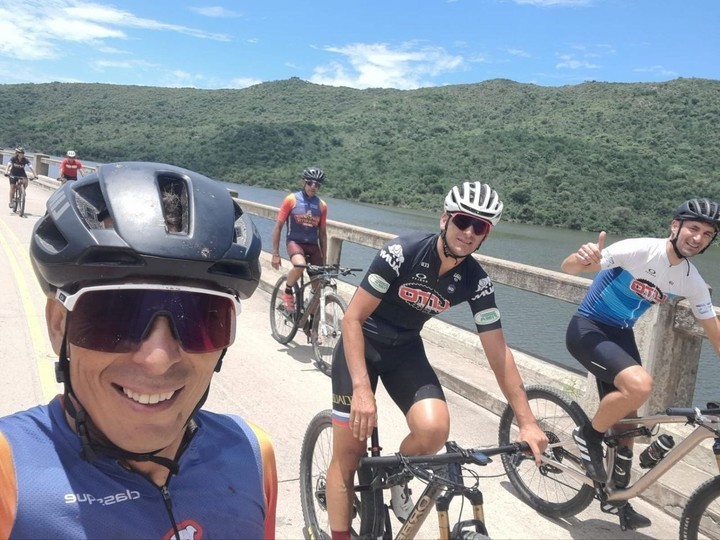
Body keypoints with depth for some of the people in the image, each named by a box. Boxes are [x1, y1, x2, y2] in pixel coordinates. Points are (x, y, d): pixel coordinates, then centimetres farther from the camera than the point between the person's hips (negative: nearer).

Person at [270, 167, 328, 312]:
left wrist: (324, 259, 11)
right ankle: (288, 292, -7)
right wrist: (275, 254, -7)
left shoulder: (322, 205, 3)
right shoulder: (291, 200, -6)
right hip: (294, 242, -4)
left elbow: (323, 233, 11)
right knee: (300, 265, -36)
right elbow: (278, 227, -3)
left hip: (313, 245, 4)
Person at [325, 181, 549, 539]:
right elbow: (352, 318, -24)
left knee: (435, 428, -22)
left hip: (406, 349, 3)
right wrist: (362, 390, -32)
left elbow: (498, 353, -8)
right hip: (361, 343, -3)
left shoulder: (476, 281, -14)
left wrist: (527, 422, -9)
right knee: (348, 454, -5)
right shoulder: (403, 252, -25)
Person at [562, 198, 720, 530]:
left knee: (627, 420, 11)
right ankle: (589, 435, -4)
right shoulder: (638, 250, -22)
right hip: (587, 330, -7)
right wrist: (584, 259, -51)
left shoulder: (693, 283, -3)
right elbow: (568, 267, -28)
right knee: (640, 384, -31)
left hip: (620, 335, 7)